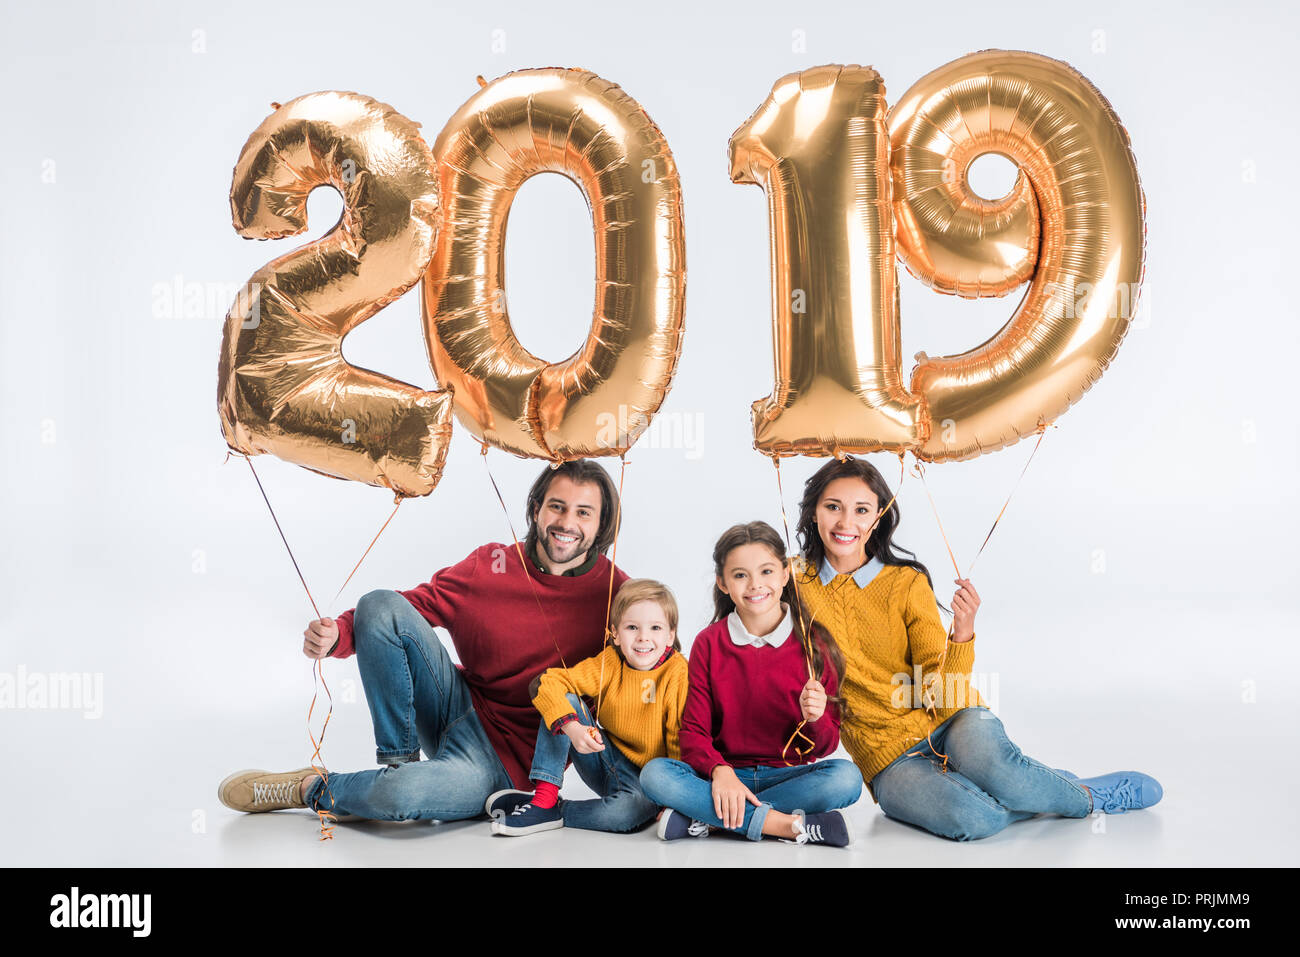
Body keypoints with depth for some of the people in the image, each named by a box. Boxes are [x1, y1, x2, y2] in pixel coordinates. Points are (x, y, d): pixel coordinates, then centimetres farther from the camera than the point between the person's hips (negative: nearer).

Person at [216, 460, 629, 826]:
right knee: (380, 606, -15)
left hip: (505, 763, -4)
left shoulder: (611, 592, -11)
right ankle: (398, 760, -6)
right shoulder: (490, 564, -2)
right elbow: (421, 603, 0)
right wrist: (336, 636, -16)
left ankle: (309, 790, 0)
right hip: (461, 710, 4)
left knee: (398, 796, -35)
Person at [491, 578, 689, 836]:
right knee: (565, 700, -15)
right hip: (608, 762, 3)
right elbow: (548, 683, -15)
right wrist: (572, 728, -32)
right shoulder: (609, 663, -8)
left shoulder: (678, 674, -16)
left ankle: (554, 811, -14)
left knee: (631, 809, -38)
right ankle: (544, 798, -18)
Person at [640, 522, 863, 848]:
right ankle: (791, 825, -29)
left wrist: (814, 719, -24)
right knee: (654, 773, -27)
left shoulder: (813, 643, 0)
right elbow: (694, 730, -1)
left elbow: (824, 747, 0)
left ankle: (702, 818, -25)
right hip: (725, 772, 0)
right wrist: (719, 771, -22)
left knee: (846, 777, -31)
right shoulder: (709, 643, 3)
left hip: (789, 775, 0)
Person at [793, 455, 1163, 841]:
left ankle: (1082, 794, -7)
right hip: (889, 756, 0)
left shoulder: (907, 583, -2)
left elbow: (939, 689, -8)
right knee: (969, 818, -32)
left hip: (951, 721, 1)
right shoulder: (796, 590, 0)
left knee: (986, 759, -36)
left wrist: (963, 633, -23)